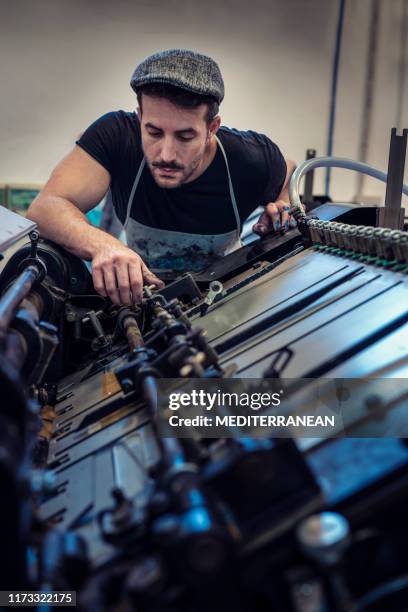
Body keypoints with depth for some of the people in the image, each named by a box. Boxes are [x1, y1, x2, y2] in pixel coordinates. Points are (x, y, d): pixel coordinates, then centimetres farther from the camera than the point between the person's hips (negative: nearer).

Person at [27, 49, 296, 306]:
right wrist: (102, 245, -55)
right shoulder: (116, 135, -27)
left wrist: (280, 207, -20)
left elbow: (289, 170, 3)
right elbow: (45, 207, -35)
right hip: (141, 286, 1)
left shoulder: (253, 159, -23)